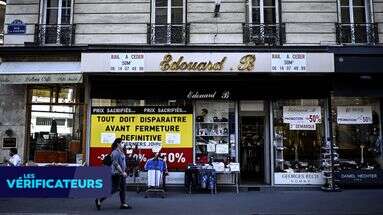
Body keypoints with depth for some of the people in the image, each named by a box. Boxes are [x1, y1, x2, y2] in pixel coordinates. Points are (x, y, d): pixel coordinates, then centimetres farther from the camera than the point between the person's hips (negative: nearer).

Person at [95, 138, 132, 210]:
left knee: (123, 189, 10)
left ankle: (123, 204, 16)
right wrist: (122, 172, -20)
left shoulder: (121, 152, 11)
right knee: (114, 189, -4)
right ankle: (99, 200, 4)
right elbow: (116, 164, -22)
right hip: (116, 174, -10)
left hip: (121, 174, 10)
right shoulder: (115, 152, -17)